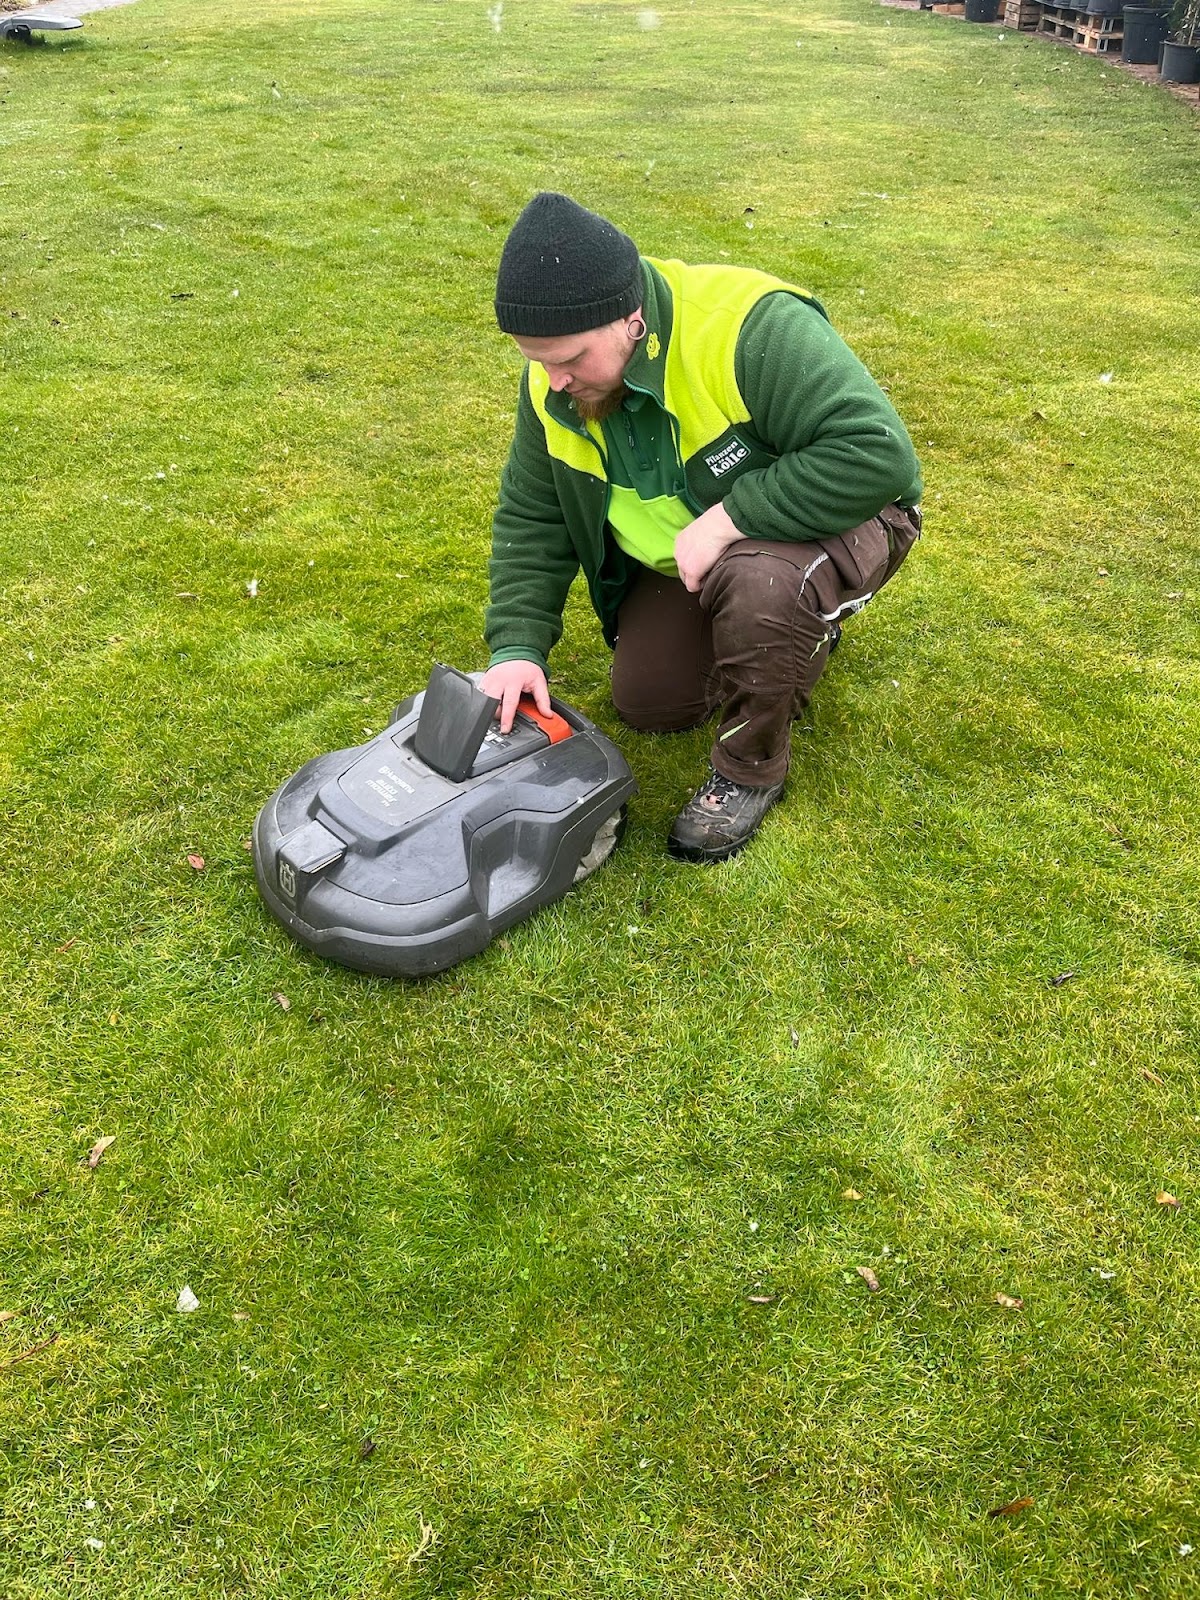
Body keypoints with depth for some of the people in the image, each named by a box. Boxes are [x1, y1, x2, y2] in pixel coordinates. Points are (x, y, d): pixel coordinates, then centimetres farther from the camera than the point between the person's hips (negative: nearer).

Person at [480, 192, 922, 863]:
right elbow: (530, 517, -4)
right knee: (648, 704, 3)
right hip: (686, 552, 7)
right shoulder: (554, 380, -12)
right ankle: (800, 630, 27)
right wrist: (518, 646, -15)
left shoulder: (750, 329, -34)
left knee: (756, 582, -39)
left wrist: (729, 519, -40)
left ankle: (751, 769, -11)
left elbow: (880, 451, -40)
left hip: (828, 522, -7)